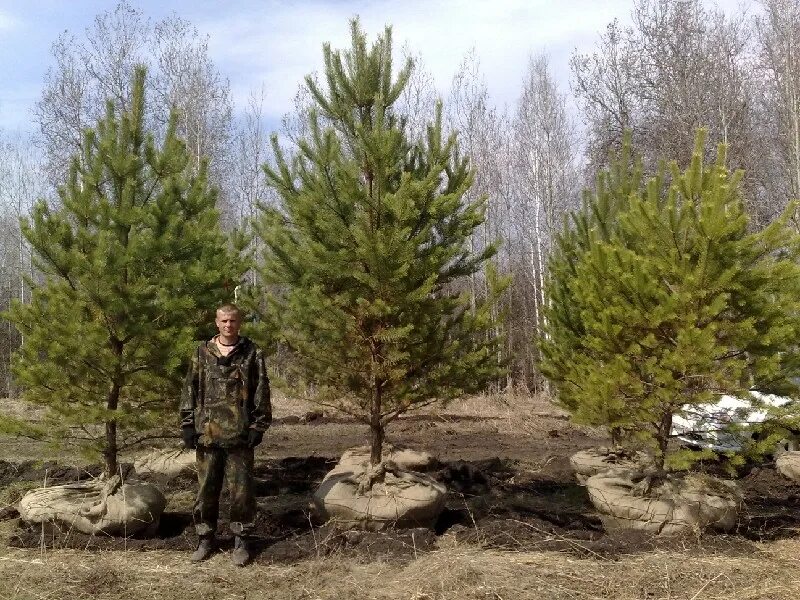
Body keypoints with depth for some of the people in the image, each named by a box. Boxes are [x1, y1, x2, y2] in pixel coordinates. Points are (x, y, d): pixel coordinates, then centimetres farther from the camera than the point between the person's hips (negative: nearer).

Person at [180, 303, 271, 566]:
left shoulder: (252, 353, 2)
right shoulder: (202, 352, 8)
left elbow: (261, 393, 1)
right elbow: (190, 389, 10)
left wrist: (258, 426, -5)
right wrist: (188, 424, 4)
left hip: (239, 435, -2)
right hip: (207, 433, 2)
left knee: (241, 490, 2)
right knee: (206, 489, 9)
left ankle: (242, 541, 15)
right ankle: (206, 539, 23)